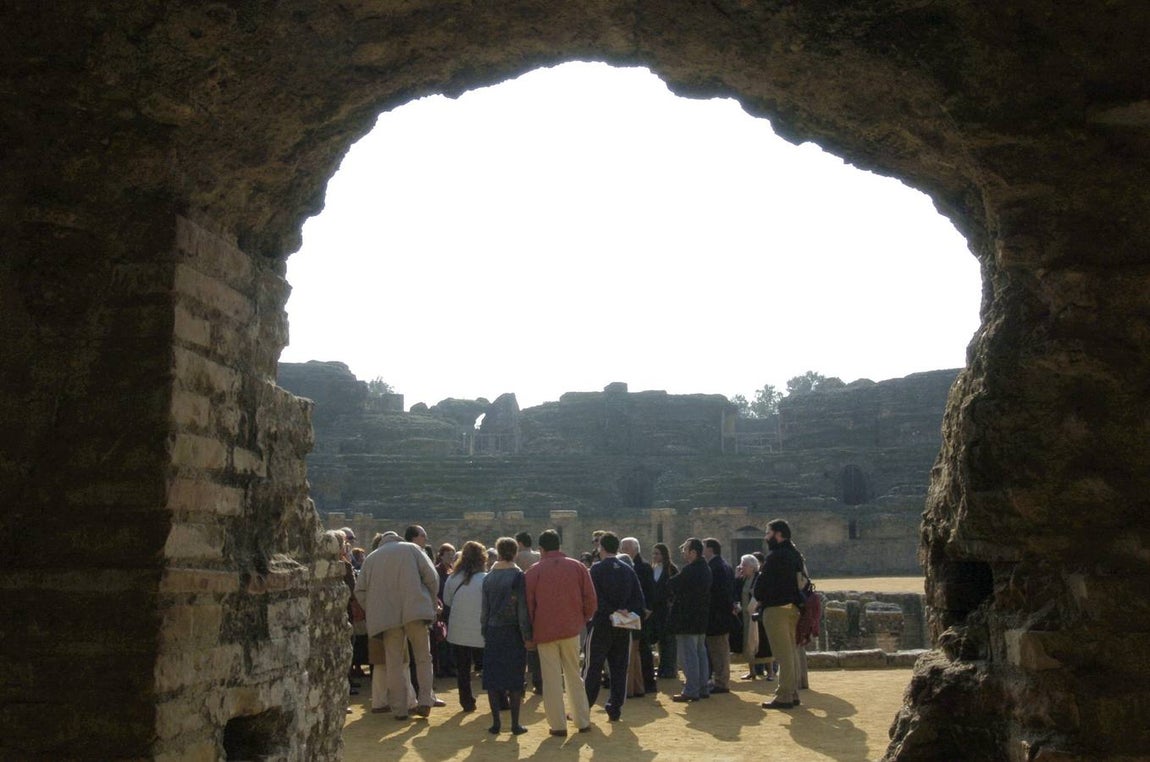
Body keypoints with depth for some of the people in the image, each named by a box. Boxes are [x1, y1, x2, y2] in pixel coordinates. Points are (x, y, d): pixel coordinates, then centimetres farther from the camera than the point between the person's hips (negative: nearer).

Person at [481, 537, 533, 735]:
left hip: (493, 632, 3)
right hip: (513, 632, -3)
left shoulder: (489, 577, 3)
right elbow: (523, 609, -11)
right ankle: (515, 724, 4)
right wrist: (527, 635, -6)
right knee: (515, 679, 3)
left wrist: (484, 633, 14)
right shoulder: (517, 576, -9)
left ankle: (495, 722, 9)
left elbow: (484, 609, 7)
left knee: (493, 676, 8)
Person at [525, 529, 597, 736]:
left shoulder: (534, 571, -4)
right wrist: (583, 620, 15)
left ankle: (558, 725, 5)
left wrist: (530, 630, 9)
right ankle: (583, 721, 17)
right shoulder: (577, 567, 1)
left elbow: (528, 603, -2)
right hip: (571, 628, 2)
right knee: (574, 675, 14)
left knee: (552, 679, 4)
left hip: (545, 631, -2)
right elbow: (590, 599, 1)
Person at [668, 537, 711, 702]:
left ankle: (691, 691, -5)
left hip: (686, 619, -10)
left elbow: (673, 586, -16)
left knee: (688, 655, -6)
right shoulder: (705, 569, 10)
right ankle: (702, 688, 20)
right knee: (700, 652, 15)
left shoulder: (689, 570, -20)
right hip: (701, 618, 10)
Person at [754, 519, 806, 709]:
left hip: (776, 608, -9)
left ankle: (784, 697, -5)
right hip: (793, 606, 9)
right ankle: (793, 693, 18)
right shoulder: (794, 554, 14)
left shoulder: (775, 556, -15)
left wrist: (759, 597, 5)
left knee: (783, 655, -7)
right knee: (791, 652, 13)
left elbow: (764, 581, -16)